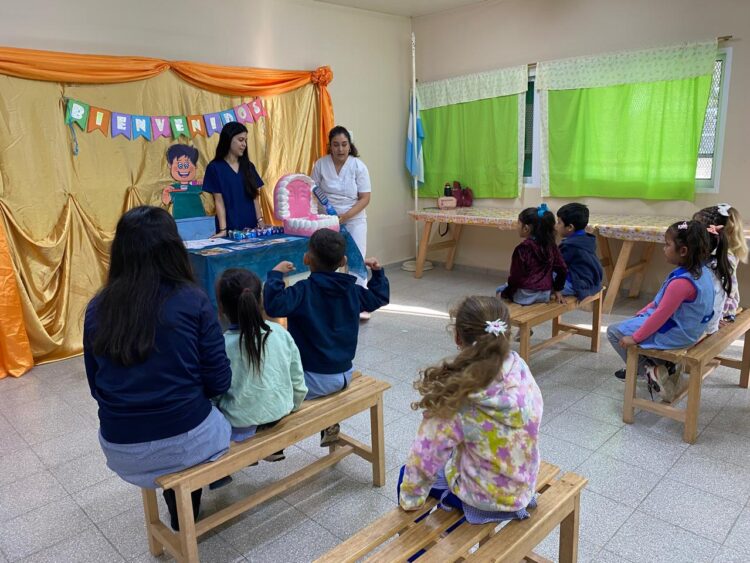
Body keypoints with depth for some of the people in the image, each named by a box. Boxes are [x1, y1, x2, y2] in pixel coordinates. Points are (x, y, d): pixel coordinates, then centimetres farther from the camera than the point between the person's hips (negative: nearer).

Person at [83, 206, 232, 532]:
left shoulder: (97, 308, -4)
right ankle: (186, 514, 44)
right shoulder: (193, 300, -14)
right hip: (187, 441, -3)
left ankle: (181, 515, 46)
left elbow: (97, 388, 6)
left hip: (121, 451, 4)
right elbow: (219, 383, -9)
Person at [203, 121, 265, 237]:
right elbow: (219, 201, -7)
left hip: (251, 227, 4)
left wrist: (261, 222, -2)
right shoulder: (215, 167, -3)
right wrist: (223, 230, -15)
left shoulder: (249, 166, 10)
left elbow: (255, 198, 8)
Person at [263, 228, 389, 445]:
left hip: (316, 379, -6)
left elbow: (274, 305, -33)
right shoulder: (352, 290, 0)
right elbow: (380, 297, 16)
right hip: (344, 374, 6)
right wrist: (378, 272, 27)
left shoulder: (304, 291, -19)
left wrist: (276, 274, -22)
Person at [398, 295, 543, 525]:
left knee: (406, 473, 21)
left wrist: (410, 499, -6)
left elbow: (425, 458, -21)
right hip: (523, 484, 5)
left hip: (484, 496, -5)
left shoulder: (457, 397, -31)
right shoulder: (519, 368, -19)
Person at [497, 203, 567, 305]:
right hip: (545, 295, 6)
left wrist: (505, 293, 0)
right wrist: (557, 290, 15)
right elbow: (562, 270, 3)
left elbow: (516, 277, -14)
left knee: (499, 290, 21)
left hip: (525, 295, -6)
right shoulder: (550, 245, -1)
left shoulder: (522, 249, -17)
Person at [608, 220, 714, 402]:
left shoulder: (681, 282, -32)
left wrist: (635, 338, -16)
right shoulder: (701, 271, -1)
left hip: (673, 335, -9)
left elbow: (661, 315, -26)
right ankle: (663, 366, 19)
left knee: (614, 332, -1)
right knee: (631, 323, 27)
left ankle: (649, 371, 6)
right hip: (687, 328, 10)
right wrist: (641, 313, 12)